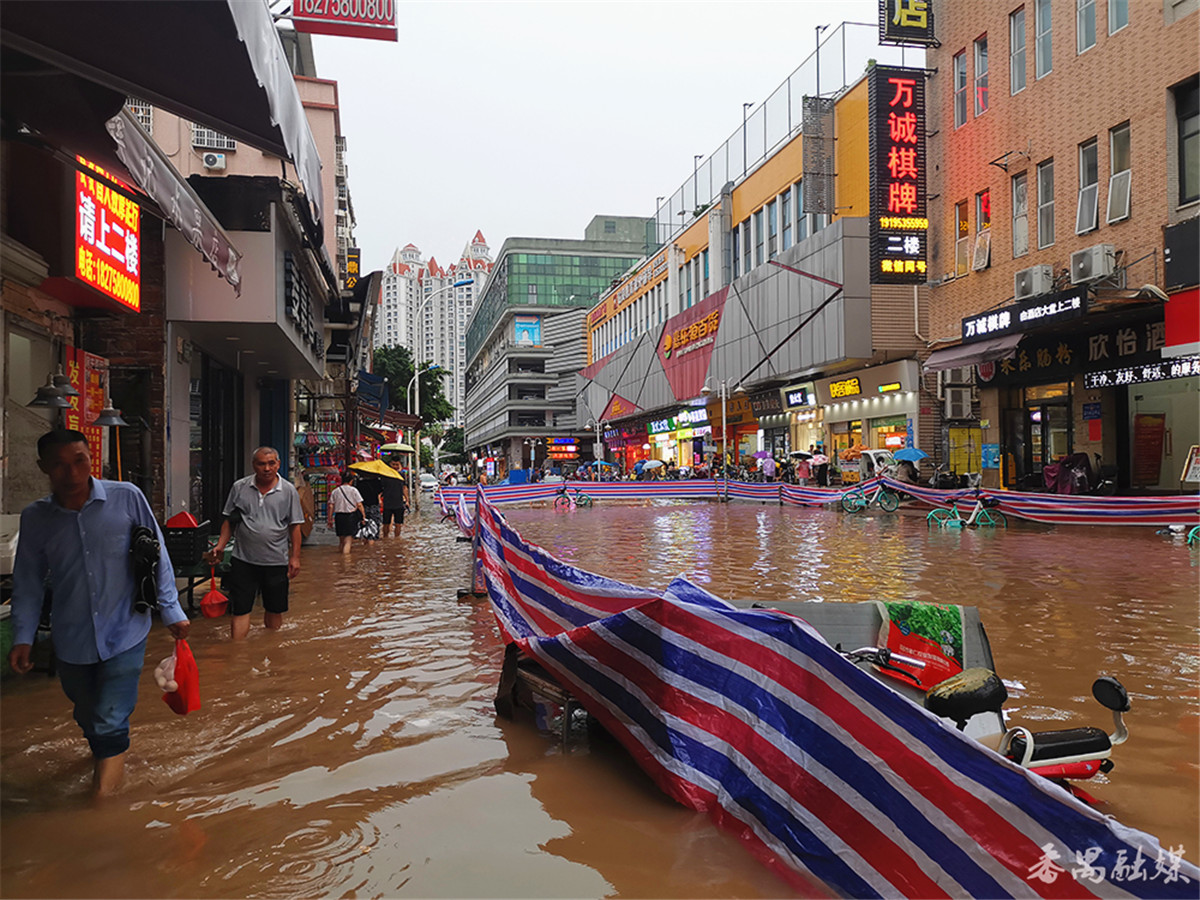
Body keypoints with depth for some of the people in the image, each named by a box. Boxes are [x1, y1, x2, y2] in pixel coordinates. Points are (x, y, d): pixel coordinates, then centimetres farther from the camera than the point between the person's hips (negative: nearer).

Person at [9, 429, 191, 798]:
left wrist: (171, 610, -2)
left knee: (110, 722, -9)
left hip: (124, 633, -3)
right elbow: (28, 583, 7)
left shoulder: (127, 498, -11)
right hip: (72, 640, 3)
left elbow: (157, 556, -3)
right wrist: (22, 637, 2)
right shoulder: (35, 517, -4)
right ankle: (105, 756, 51)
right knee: (89, 719, 21)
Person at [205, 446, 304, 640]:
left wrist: (295, 557, -2)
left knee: (274, 609, 12)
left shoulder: (288, 491, -1)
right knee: (240, 610, -1)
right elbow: (229, 521, 9)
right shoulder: (239, 487, 2)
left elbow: (294, 527, 2)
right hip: (244, 560, 0)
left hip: (276, 561, 0)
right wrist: (220, 546, -1)